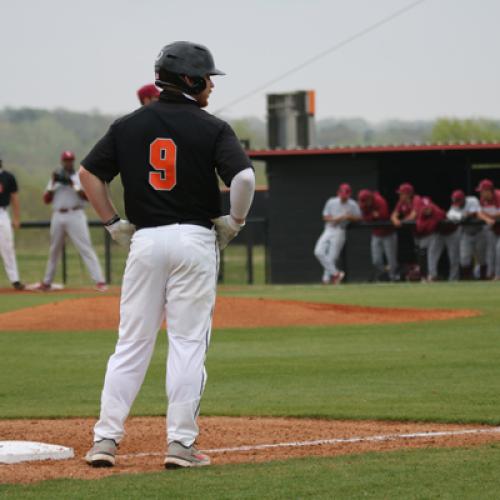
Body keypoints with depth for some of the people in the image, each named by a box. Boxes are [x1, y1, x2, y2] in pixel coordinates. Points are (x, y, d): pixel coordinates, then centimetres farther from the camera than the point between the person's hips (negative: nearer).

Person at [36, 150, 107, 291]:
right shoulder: (56, 178, 15)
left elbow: (87, 196, -10)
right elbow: (46, 200, 8)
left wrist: (73, 184, -16)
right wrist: (53, 184, -4)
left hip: (75, 215, -4)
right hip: (58, 216, 4)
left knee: (85, 248, -12)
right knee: (54, 250, 12)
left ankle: (99, 281, -17)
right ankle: (47, 282, 23)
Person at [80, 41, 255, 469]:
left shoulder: (129, 125, 7)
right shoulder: (212, 129, -4)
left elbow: (89, 173, 8)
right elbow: (244, 177, -17)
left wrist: (114, 223, 12)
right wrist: (235, 223, -2)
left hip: (144, 241, 3)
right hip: (194, 240, -3)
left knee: (132, 343, 8)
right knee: (188, 344, 1)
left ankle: (105, 438, 3)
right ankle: (181, 442, -1)